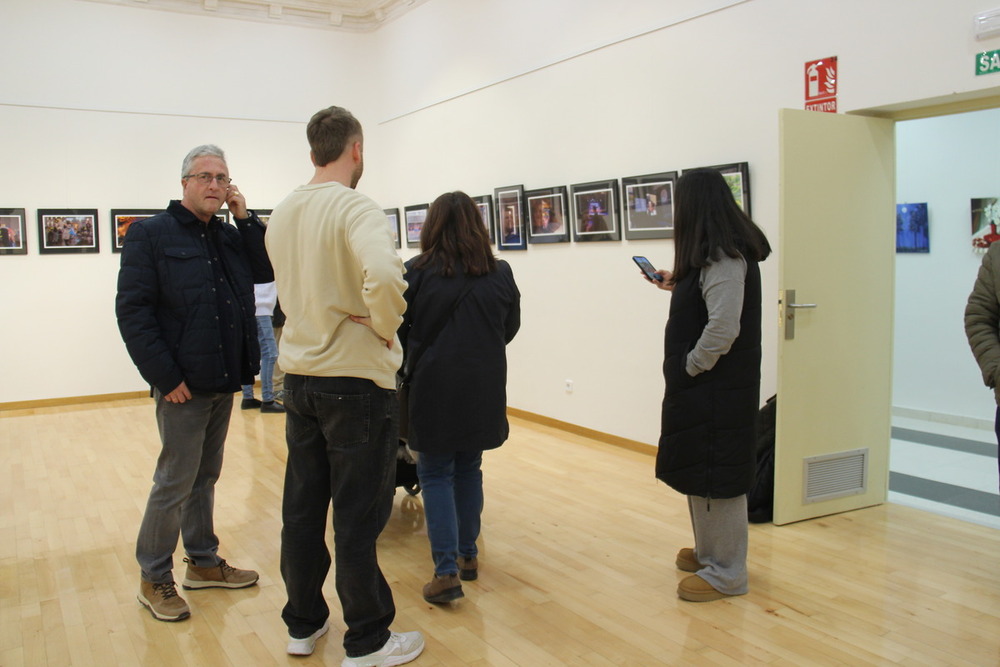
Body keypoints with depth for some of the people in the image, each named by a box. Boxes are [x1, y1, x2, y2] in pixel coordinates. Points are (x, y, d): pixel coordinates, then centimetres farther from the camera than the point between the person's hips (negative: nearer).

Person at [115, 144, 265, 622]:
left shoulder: (231, 236, 13)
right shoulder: (151, 234, -7)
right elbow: (132, 310, -13)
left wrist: (245, 219, -2)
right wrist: (165, 376, -18)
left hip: (224, 381, 6)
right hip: (183, 385, -6)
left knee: (205, 476, 17)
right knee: (175, 482, 1)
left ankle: (204, 563, 30)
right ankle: (154, 579, 17)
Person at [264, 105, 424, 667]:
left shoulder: (282, 213, 8)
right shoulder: (355, 208, -15)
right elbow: (383, 274, -34)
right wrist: (387, 325, -16)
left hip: (299, 375, 7)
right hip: (356, 379, -7)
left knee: (302, 508, 16)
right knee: (358, 516, 3)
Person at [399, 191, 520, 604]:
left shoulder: (416, 274, -11)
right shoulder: (500, 274, -2)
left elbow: (399, 331, -2)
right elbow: (511, 327, 10)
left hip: (434, 388, -3)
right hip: (484, 389, 3)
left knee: (436, 475, 6)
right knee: (469, 470, 18)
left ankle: (446, 571, 0)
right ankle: (468, 555, 28)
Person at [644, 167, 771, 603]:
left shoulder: (725, 260, -20)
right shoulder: (718, 255, 12)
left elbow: (724, 328, -27)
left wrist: (690, 366, -16)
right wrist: (677, 287, 22)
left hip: (717, 387, -10)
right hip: (703, 386, 10)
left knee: (714, 476, 0)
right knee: (698, 471, 19)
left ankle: (726, 573, 13)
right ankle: (709, 552, 35)